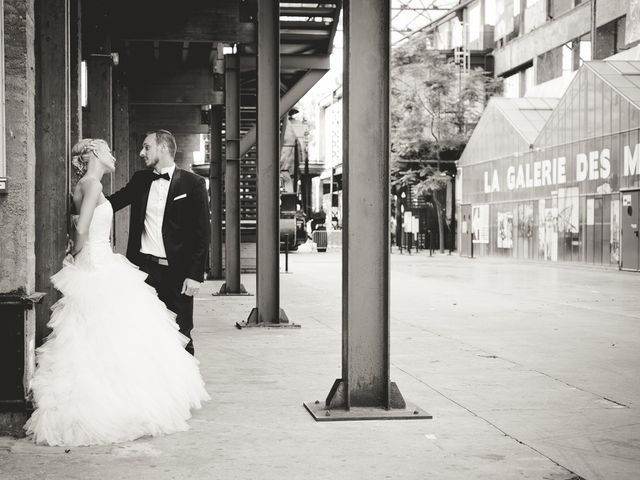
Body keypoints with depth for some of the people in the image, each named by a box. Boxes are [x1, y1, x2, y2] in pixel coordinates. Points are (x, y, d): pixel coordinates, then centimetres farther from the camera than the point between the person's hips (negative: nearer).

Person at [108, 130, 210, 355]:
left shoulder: (192, 183, -3)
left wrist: (195, 275, -11)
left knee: (180, 336, 3)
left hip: (176, 272, -4)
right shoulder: (140, 180, 11)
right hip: (143, 267, 4)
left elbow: (202, 233, -6)